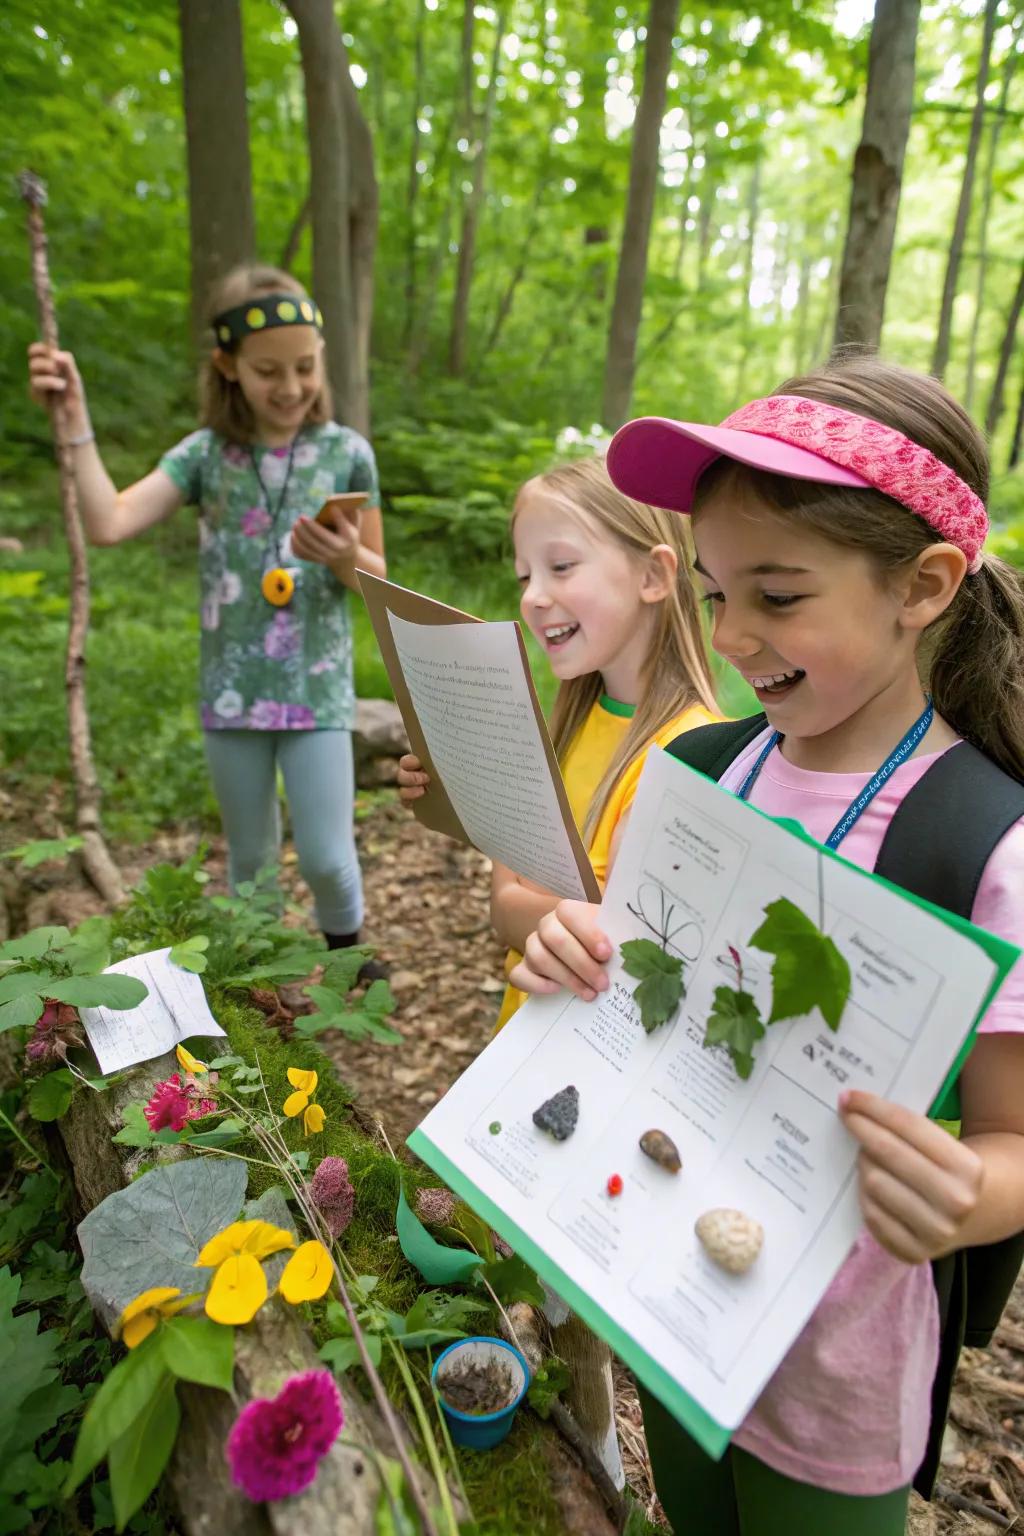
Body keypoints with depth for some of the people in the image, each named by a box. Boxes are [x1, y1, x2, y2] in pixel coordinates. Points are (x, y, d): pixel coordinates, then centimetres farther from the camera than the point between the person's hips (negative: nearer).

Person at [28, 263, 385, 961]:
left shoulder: (346, 452, -3)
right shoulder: (204, 453, -1)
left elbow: (378, 578, 2)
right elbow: (108, 524, -14)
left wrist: (346, 557, -19)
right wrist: (76, 417, -16)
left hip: (317, 689, -1)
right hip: (233, 690, 2)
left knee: (326, 859, -1)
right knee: (251, 854, 16)